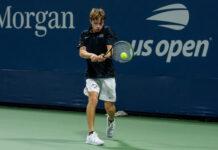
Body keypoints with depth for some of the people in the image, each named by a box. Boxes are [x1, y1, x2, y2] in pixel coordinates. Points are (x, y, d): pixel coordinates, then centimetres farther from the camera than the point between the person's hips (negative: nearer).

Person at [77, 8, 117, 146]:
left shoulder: (107, 31, -1)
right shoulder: (85, 35, 7)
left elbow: (111, 50, -11)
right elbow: (82, 52, -5)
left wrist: (104, 57, -33)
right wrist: (91, 55, -28)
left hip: (107, 74, -1)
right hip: (92, 74, 1)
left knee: (109, 107, 3)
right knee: (93, 98, -23)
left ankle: (111, 120, 41)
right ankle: (91, 134, -21)